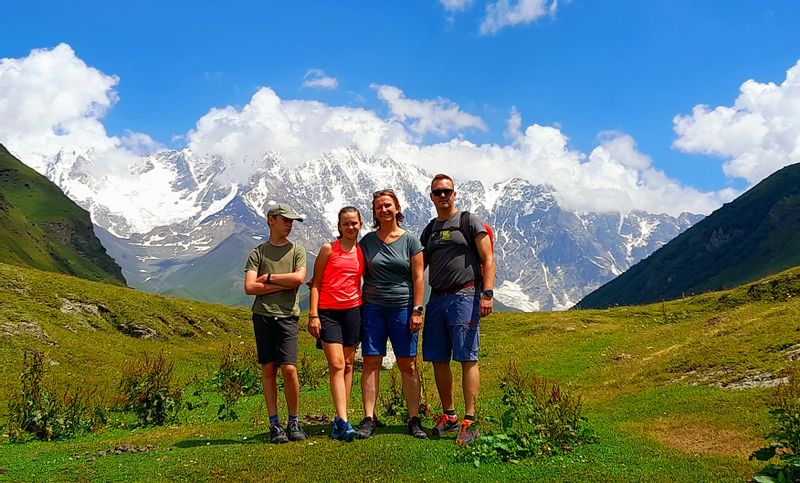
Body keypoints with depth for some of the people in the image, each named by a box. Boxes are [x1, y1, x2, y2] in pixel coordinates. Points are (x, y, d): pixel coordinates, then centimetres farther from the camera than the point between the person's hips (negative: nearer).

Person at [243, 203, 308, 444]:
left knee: (289, 369, -8)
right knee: (268, 369, 2)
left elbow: (299, 278, -6)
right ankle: (274, 424, 10)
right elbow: (249, 287, -2)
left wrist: (268, 277, -1)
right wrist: (284, 284, -4)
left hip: (288, 316, -1)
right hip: (263, 315, 1)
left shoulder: (297, 250, 12)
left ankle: (294, 422, 7)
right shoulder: (258, 252, 10)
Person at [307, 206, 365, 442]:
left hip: (352, 310, 4)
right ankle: (343, 421, -14)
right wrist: (313, 314, -8)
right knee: (336, 364, -11)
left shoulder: (362, 252, 10)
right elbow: (316, 283, 0)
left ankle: (340, 420, 12)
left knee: (348, 364, 5)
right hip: (328, 311, -4)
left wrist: (365, 313, 10)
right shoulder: (328, 249, 1)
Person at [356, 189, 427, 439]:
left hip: (402, 308, -2)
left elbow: (418, 278, 1)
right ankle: (369, 419, 5)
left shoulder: (410, 241, 3)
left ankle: (414, 420, 7)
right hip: (372, 308, 2)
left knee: (408, 365, 0)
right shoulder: (367, 241, 9)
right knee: (371, 363, -1)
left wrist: (417, 310, -6)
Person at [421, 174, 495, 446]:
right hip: (436, 299, 6)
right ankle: (448, 416, 19)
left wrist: (487, 294, -14)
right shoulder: (429, 230, 20)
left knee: (467, 359, -7)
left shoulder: (469, 222, 4)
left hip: (465, 296, -6)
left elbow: (488, 260, -3)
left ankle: (469, 421, -4)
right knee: (438, 360, 7)